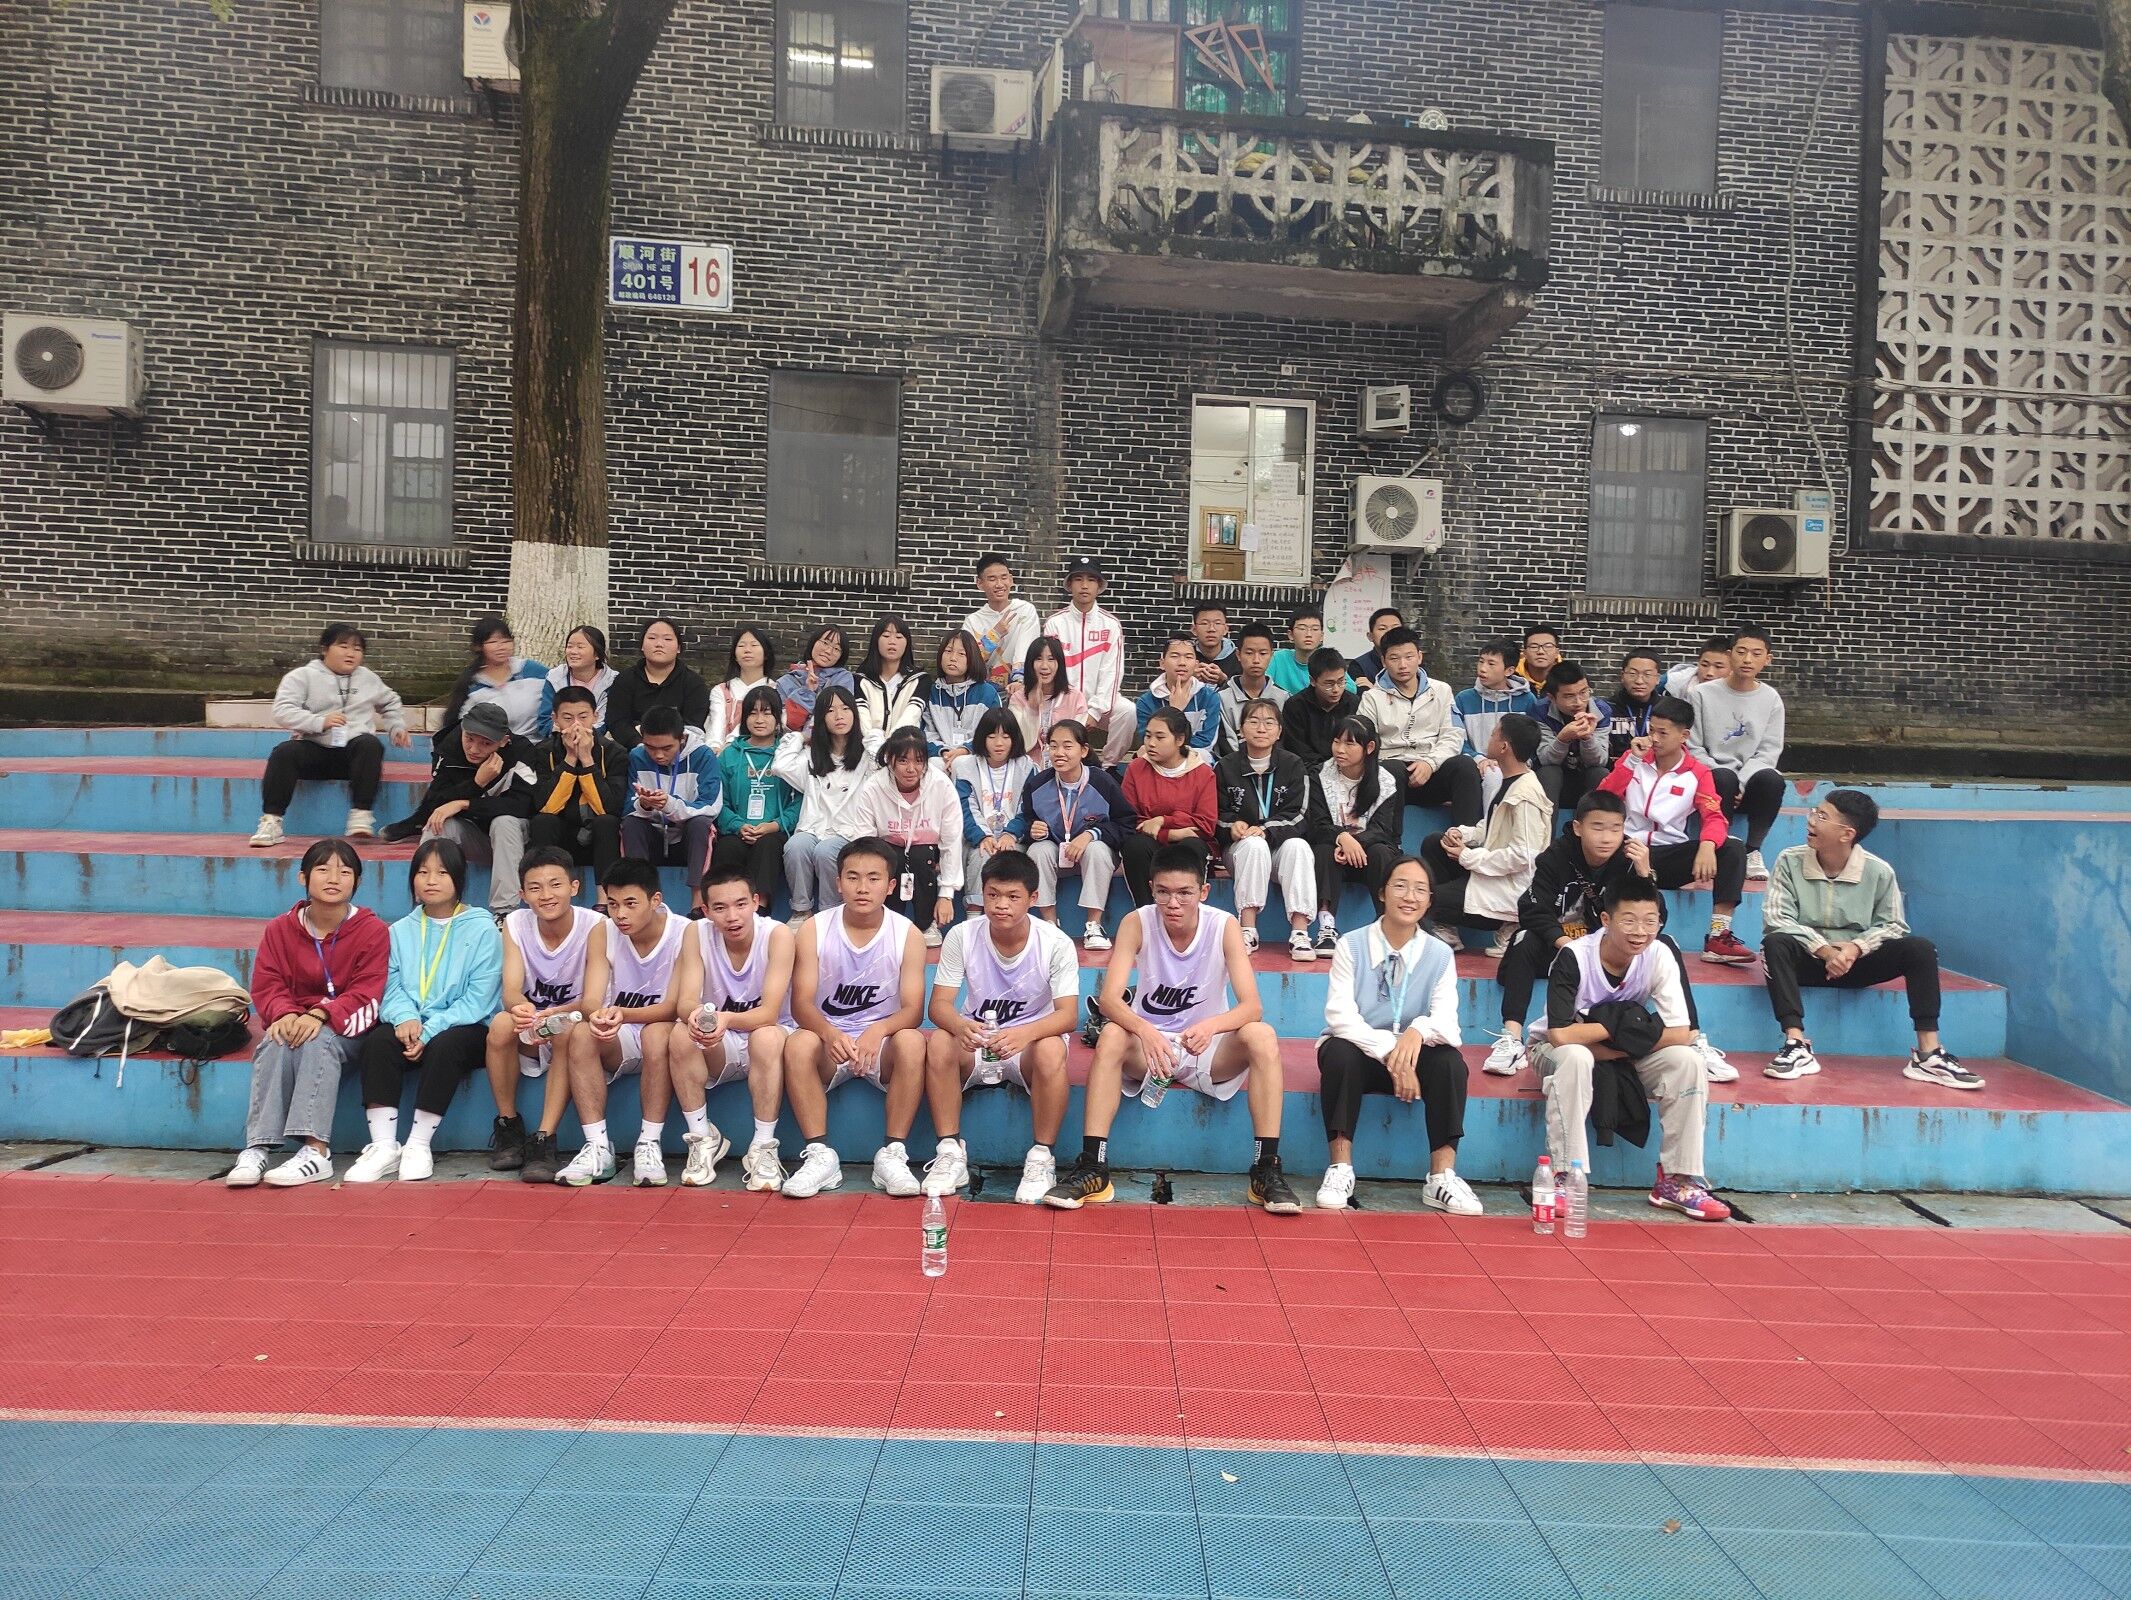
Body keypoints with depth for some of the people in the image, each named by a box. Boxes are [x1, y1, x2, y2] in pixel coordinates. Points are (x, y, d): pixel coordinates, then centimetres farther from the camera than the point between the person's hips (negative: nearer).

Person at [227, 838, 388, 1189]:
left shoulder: (372, 930, -5)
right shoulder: (280, 929, 4)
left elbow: (365, 993, -12)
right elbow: (267, 986, 1)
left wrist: (320, 1015, -29)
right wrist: (285, 1015, -23)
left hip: (345, 1028, -3)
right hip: (295, 1021, 3)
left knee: (318, 1041, -36)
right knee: (275, 1044, -31)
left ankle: (316, 1150, -43)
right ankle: (258, 1148, -38)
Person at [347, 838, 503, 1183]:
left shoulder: (482, 929, 0)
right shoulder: (400, 931, 15)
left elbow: (478, 999, -9)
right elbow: (391, 987, 5)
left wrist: (431, 1029, -20)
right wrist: (405, 1017, -18)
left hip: (464, 1029, -3)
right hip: (411, 1029, 4)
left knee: (445, 1046, -36)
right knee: (377, 1041, -27)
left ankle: (419, 1145, -25)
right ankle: (383, 1146, -28)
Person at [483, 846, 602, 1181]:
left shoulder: (593, 925, -16)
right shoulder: (515, 924, -7)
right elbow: (511, 992, -18)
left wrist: (555, 1015, -43)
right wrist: (521, 1009, -43)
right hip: (530, 1031, 3)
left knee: (569, 1032, -36)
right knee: (501, 1024, -29)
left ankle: (543, 1140, -31)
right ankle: (508, 1126, -12)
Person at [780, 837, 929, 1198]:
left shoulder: (907, 935, -4)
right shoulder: (814, 930, -3)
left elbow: (913, 1009, -11)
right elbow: (801, 1004, -11)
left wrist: (879, 1030, -34)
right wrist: (831, 1034, -34)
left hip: (882, 1044, 0)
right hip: (829, 1039, 1)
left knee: (912, 1041, -32)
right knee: (799, 1043, -31)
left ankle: (893, 1155, -25)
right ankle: (819, 1155, -25)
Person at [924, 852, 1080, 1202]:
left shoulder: (1056, 944, -14)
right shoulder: (962, 936, -10)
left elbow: (1068, 1014, -21)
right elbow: (939, 1004, -13)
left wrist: (1024, 1033, -42)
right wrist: (960, 1025, -38)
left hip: (1029, 1046, -1)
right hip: (974, 1045, 2)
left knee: (1052, 1049, -35)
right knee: (939, 1042, -30)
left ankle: (1042, 1158, -18)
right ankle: (950, 1153, -18)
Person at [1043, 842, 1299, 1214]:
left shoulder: (1224, 926, -13)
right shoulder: (1137, 923, -13)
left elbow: (1252, 1006, -20)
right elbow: (1109, 998, -21)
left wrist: (1210, 1025, -42)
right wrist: (1145, 1031, -43)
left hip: (1208, 1049, 0)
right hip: (1149, 1044, 0)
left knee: (1262, 1036, -28)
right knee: (1112, 1035, -32)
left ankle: (1267, 1169, -23)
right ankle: (1092, 1168, -30)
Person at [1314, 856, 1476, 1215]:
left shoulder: (1440, 956, -4)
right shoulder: (1352, 946, -10)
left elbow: (1447, 1021, -17)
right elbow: (1340, 1015, -19)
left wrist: (1419, 1031, -42)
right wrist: (1389, 1052, -34)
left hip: (1413, 1056, 2)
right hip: (1360, 1053, -2)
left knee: (1450, 1061, -28)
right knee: (1340, 1052, -35)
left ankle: (1442, 1178, -21)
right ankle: (1340, 1170, -26)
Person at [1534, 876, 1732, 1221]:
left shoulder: (1660, 956, -16)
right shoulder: (1574, 957, -27)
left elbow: (1681, 1034, -18)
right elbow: (1560, 1034, -33)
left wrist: (1619, 1047, -24)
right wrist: (1617, 1024, -24)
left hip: (1624, 1058, 4)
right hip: (1558, 1051, -4)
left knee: (1686, 1061, -21)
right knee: (1575, 1057, -38)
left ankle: (1677, 1180, -9)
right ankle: (1567, 1177, -29)